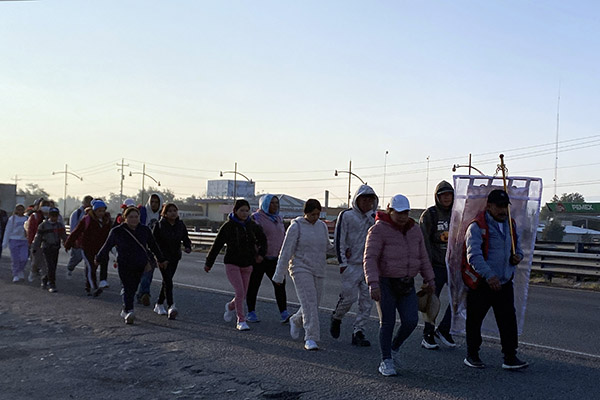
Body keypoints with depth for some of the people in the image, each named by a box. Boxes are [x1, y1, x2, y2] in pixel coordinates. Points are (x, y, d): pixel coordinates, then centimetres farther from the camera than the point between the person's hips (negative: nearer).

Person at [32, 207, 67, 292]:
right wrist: (35, 248, 4)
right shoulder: (43, 225, -2)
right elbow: (38, 237, 3)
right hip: (47, 248, -4)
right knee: (50, 266, -12)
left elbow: (64, 237, 16)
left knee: (53, 267, 8)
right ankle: (52, 285, -10)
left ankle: (44, 281, 29)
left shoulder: (60, 225, 9)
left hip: (56, 248, 5)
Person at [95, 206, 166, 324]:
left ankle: (125, 311, 11)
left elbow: (153, 246, 17)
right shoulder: (117, 231, -3)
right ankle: (129, 311, -2)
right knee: (128, 289, -5)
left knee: (133, 288, 4)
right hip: (124, 266, -2)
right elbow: (107, 246, 11)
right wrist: (99, 259, 22)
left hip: (140, 266, 2)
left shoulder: (145, 230, 4)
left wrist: (161, 259, 23)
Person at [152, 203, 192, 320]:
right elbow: (153, 241, -6)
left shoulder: (181, 225, 4)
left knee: (167, 281, 14)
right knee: (168, 282, -16)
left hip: (175, 257, 5)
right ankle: (171, 307, -23)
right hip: (163, 257, -5)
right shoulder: (159, 225, -8)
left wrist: (188, 247, -16)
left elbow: (185, 238, 5)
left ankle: (159, 304, 30)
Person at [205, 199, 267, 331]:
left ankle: (230, 306, 42)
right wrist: (209, 263, 4)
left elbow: (262, 240, 17)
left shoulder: (252, 225, 2)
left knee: (243, 295, 10)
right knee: (240, 292, -16)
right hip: (232, 264, -4)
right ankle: (241, 321, -4)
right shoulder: (228, 226, -7)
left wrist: (261, 253, -1)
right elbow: (217, 245, 0)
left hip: (247, 265, 4)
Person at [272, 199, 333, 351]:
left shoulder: (322, 226, 8)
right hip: (301, 270, -6)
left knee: (313, 304, 10)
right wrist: (279, 275, -7)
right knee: (309, 303, -16)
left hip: (318, 271, 6)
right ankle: (311, 338, -13)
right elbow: (286, 252, -7)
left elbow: (327, 247, 21)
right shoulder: (296, 227, -8)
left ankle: (295, 321, 38)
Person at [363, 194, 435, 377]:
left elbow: (422, 257, 15)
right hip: (385, 283, -5)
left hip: (406, 284, 5)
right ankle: (386, 361, 12)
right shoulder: (379, 230, -13)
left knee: (410, 321, -4)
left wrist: (429, 279, 14)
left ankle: (395, 346, 24)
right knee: (387, 322, -2)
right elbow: (370, 259, -19)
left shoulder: (414, 230, 6)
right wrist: (373, 284, -28)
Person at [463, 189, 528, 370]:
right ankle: (472, 355, 22)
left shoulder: (510, 224, 10)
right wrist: (489, 275, -36)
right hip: (480, 283, -5)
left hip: (504, 282, 6)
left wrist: (518, 256, 0)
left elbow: (517, 246, 25)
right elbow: (474, 255, -24)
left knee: (508, 320, 2)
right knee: (475, 320, 7)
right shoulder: (477, 227, -14)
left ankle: (510, 357, 9)